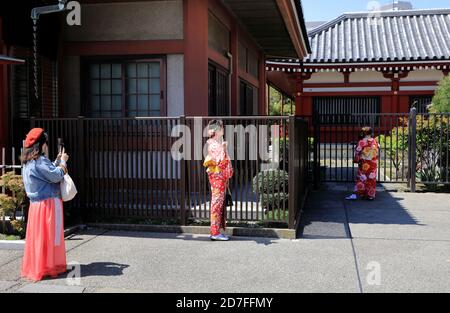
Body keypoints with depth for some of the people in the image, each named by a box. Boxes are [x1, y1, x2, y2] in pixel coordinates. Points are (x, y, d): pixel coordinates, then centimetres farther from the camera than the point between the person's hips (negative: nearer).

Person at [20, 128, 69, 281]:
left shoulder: (28, 162, 13)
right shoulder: (39, 161, -18)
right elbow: (56, 176, -18)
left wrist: (57, 161, 16)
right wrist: (63, 162, -4)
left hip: (36, 204, 9)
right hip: (48, 204, -9)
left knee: (37, 236, 14)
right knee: (49, 236, -1)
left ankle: (35, 267, 22)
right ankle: (47, 267, 5)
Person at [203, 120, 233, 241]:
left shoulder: (218, 143, 16)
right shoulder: (213, 144, -12)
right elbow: (219, 161, -21)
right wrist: (223, 148, -27)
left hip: (222, 176, 10)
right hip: (217, 176, -10)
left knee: (220, 203, 10)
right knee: (217, 202, -7)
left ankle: (215, 231, 15)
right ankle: (215, 232, -4)